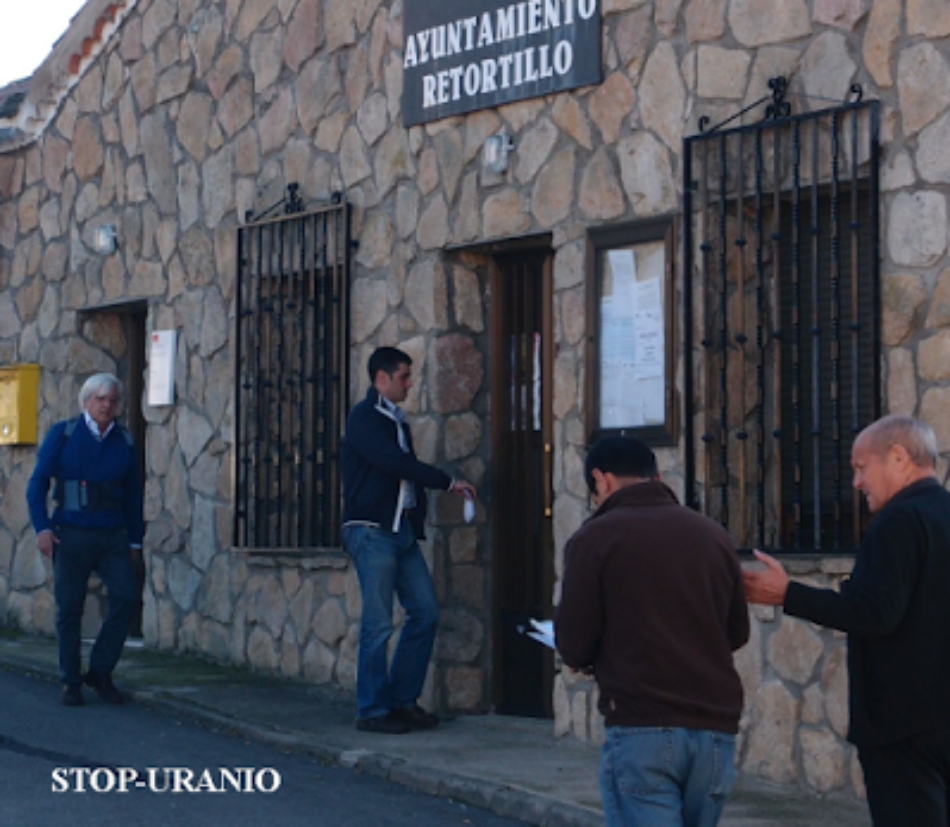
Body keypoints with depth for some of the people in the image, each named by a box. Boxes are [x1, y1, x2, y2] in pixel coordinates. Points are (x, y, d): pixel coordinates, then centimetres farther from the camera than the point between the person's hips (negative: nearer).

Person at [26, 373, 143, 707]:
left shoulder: (124, 441, 10)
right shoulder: (62, 435, 2)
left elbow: (133, 493, 15)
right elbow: (38, 483, -1)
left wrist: (135, 538, 13)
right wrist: (42, 527, -12)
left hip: (112, 537, 2)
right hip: (72, 535, -2)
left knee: (125, 597, -12)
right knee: (69, 610, 1)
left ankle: (100, 672, 1)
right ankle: (71, 683, 12)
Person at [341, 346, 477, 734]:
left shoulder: (396, 420, 19)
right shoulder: (364, 418, -7)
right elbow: (396, 463, -17)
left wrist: (417, 520, 8)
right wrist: (449, 482, -12)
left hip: (402, 530, 8)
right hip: (371, 530, -8)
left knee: (425, 612, 4)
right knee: (378, 623, -6)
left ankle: (404, 700, 14)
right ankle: (373, 710, 2)